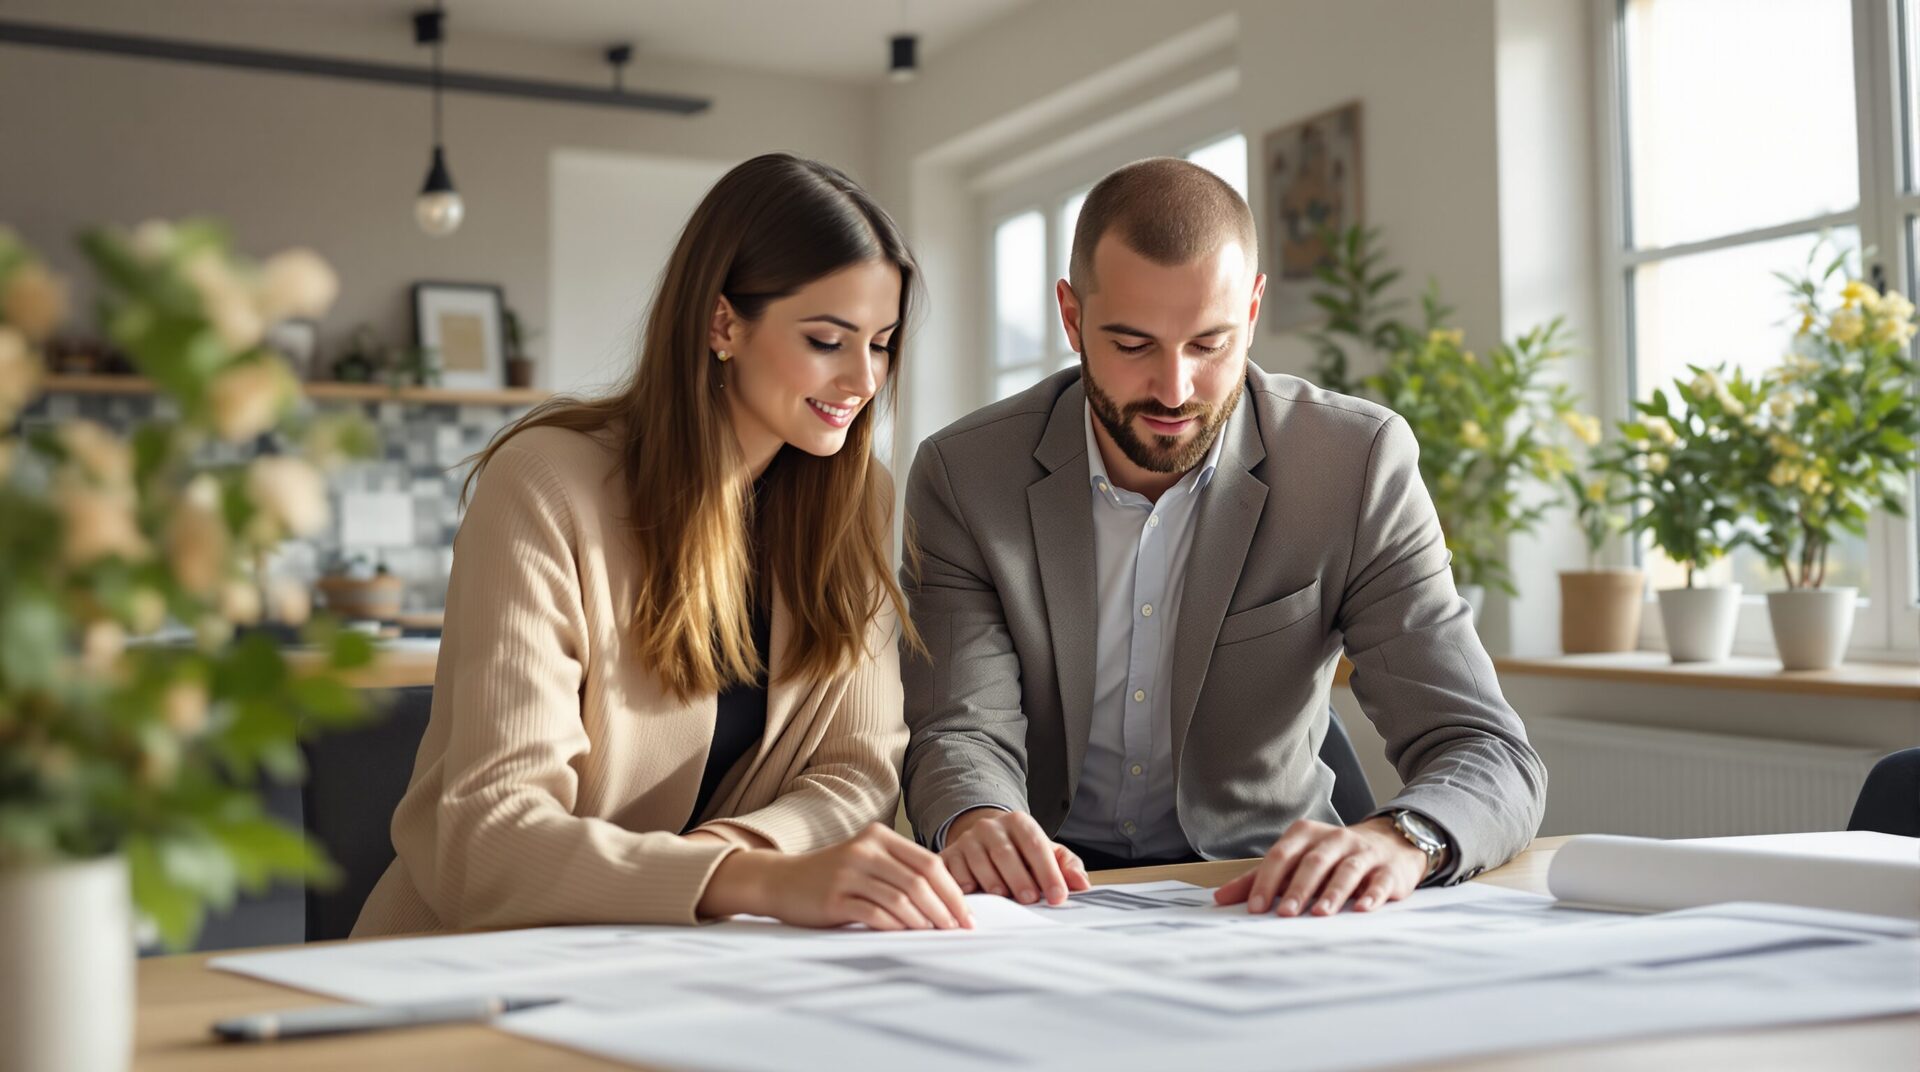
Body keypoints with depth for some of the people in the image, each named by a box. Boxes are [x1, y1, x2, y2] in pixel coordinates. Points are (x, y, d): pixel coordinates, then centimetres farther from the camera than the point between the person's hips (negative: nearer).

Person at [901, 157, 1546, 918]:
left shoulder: (1356, 463, -9)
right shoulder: (964, 475, -6)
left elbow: (1491, 756, -14)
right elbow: (964, 733, -13)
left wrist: (1403, 840, -38)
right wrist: (972, 823, -38)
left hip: (1265, 891, 0)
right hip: (1046, 893, 0)